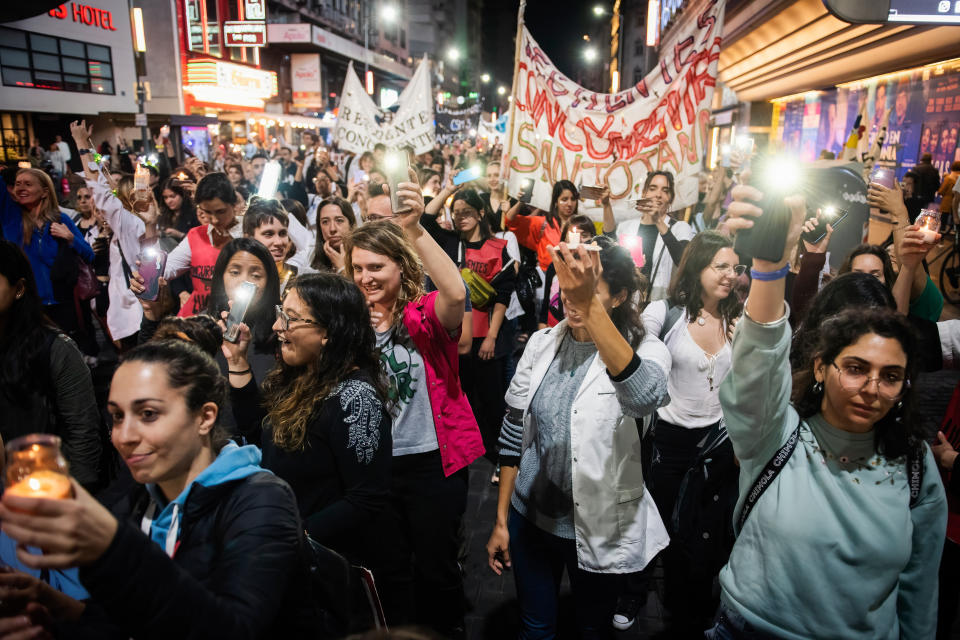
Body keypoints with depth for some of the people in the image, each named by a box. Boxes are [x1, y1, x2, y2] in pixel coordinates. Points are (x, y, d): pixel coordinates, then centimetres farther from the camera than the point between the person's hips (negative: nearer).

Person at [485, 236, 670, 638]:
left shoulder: (646, 350, -15)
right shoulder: (542, 344, -4)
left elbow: (644, 397, -40)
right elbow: (514, 433, 2)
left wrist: (590, 305, -50)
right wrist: (501, 520, 3)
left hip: (600, 527, -3)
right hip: (531, 516, 3)